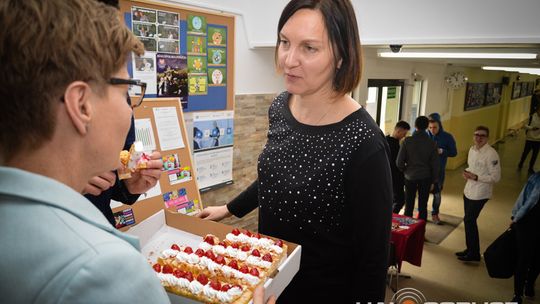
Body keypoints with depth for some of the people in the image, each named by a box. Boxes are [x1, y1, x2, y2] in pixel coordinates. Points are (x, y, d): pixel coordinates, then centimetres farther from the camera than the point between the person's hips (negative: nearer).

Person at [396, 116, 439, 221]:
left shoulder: (407, 141, -9)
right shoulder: (432, 143, -6)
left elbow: (399, 162, -9)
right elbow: (435, 164, -2)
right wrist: (434, 181, 8)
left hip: (410, 177, 0)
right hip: (425, 178, 0)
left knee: (409, 205, 11)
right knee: (423, 205, 9)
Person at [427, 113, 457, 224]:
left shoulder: (447, 137, -7)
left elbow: (454, 152, -3)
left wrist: (442, 151, -20)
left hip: (439, 170, 0)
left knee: (437, 193, 11)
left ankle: (435, 214, 28)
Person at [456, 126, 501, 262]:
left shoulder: (491, 154, -19)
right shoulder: (472, 149, 6)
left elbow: (495, 177, -18)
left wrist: (476, 177, -22)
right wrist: (467, 173, -1)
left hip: (480, 193, -8)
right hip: (468, 190, 8)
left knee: (469, 221, -2)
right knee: (469, 220, 16)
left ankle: (474, 254, 14)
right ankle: (470, 249, 32)